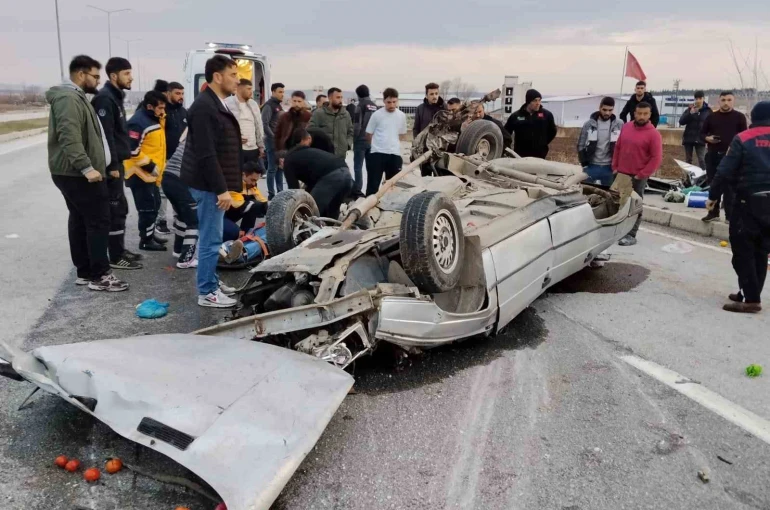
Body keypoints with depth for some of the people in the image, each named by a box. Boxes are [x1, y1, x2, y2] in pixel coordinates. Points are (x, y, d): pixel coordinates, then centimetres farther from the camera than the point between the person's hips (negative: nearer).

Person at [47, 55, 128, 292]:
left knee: (80, 221, 13)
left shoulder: (75, 96, 20)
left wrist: (88, 166, 29)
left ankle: (85, 272, 19)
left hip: (73, 173, 11)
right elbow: (69, 137, -28)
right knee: (98, 221, -8)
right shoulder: (69, 98, -16)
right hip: (78, 174, -11)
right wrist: (86, 167, -32)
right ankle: (99, 275, -4)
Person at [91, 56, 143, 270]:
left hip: (116, 162, 10)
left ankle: (120, 249, 26)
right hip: (110, 164, -10)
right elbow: (105, 135, -22)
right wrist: (112, 165, -23)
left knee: (120, 208, 16)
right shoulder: (105, 98, -16)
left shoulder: (115, 96, 16)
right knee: (115, 210, -5)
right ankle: (116, 258, 1)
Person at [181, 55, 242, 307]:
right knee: (211, 239, -4)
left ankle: (211, 281, 28)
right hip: (209, 185, -10)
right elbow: (206, 154, -23)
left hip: (215, 183, 10)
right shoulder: (204, 107, -18)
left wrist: (224, 186, 20)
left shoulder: (217, 105, 15)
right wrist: (221, 189, -24)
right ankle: (207, 292, 5)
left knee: (211, 238, 17)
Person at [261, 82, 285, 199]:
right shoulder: (269, 105, -10)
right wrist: (274, 138, -16)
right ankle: (271, 194, -1)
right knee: (272, 168, -6)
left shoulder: (279, 105, 17)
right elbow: (265, 125, -17)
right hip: (272, 141, -8)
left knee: (280, 167, 12)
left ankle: (280, 192, 19)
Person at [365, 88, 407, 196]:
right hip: (377, 153, -3)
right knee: (373, 184, -1)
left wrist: (392, 143, 13)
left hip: (395, 154, 3)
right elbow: (368, 134, 2)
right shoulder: (377, 115, -7)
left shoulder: (401, 116, 3)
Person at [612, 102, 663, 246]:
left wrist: (641, 175, -14)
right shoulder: (626, 128, 5)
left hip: (638, 177, -5)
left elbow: (656, 158, -12)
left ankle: (631, 235, 4)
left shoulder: (653, 134, -11)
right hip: (621, 174, 5)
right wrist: (615, 167, 7)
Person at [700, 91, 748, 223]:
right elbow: (702, 132, 15)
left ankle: (730, 214, 1)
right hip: (713, 155, 3)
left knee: (729, 186, -4)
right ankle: (713, 212, 15)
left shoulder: (739, 117, 3)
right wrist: (707, 138, -7)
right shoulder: (711, 116, 10)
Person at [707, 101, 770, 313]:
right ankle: (751, 294, 21)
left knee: (743, 251, -1)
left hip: (749, 202, -5)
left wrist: (713, 195, 0)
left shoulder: (743, 139, -6)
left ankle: (751, 299, -4)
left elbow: (725, 171, -10)